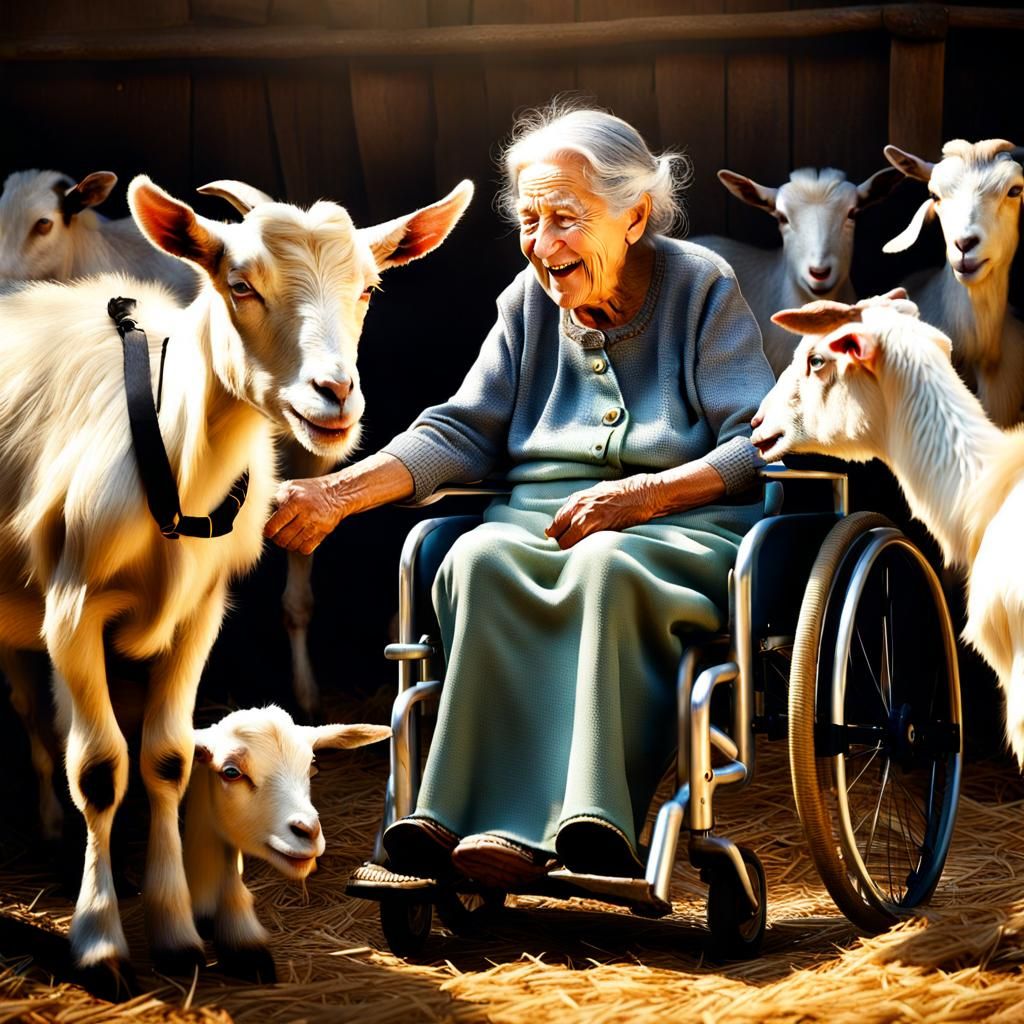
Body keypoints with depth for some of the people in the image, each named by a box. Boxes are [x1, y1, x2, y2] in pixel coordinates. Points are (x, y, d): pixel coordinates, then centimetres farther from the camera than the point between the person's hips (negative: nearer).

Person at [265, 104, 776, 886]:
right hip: (542, 516, 4)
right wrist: (338, 492, -4)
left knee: (608, 567, -39)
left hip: (684, 527, -3)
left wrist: (645, 494, -18)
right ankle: (509, 823, -42)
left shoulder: (702, 287, 5)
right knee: (480, 561, -32)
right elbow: (462, 433, 11)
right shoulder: (530, 300, 17)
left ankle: (588, 829, -46)